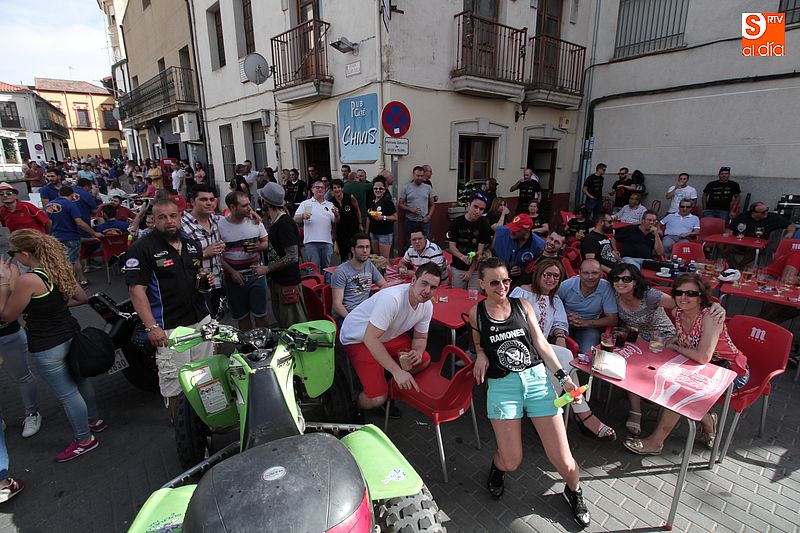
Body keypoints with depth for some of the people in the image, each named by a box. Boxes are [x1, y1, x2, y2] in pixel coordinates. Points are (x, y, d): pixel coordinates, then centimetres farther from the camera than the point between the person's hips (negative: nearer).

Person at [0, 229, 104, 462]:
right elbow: (82, 298, 11)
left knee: (68, 394, 7)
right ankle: (94, 420, 43)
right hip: (71, 335, 8)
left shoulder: (27, 280, -24)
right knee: (79, 380, 25)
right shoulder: (59, 269, -1)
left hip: (47, 347, -8)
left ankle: (84, 440, 24)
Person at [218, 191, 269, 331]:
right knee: (241, 316, 13)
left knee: (260, 314, 5)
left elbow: (266, 242, 5)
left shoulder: (255, 221, -1)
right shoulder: (220, 225, -7)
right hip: (234, 277, -1)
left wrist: (257, 247, -17)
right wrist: (232, 272, -12)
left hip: (256, 274, 1)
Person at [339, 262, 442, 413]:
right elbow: (370, 338, -36)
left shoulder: (427, 306, -10)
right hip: (358, 338, -8)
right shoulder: (392, 299, -36)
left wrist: (418, 353, -20)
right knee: (377, 398, -16)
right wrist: (397, 371, -37)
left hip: (387, 335, 8)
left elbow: (420, 337, 4)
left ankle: (391, 389, 21)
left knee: (424, 360, 3)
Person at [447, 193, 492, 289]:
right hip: (457, 268, 1)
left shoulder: (484, 225, -5)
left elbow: (480, 250, -7)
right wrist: (462, 257, -26)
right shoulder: (456, 223, -3)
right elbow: (451, 246, -5)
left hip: (476, 268, -1)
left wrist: (471, 271, -10)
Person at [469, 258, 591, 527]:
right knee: (511, 462, -3)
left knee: (562, 459, 2)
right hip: (502, 386, -1)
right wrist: (481, 356, -6)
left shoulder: (522, 304, 6)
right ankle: (497, 466, 35)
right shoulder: (476, 313, 2)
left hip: (537, 379, 2)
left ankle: (574, 492, 37)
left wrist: (563, 377, -1)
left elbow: (541, 343, 6)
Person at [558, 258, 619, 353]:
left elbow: (612, 320, -11)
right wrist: (566, 317, -22)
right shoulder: (566, 285, -15)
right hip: (565, 323, 0)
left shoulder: (606, 288, -16)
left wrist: (586, 323, -21)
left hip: (589, 326, 1)